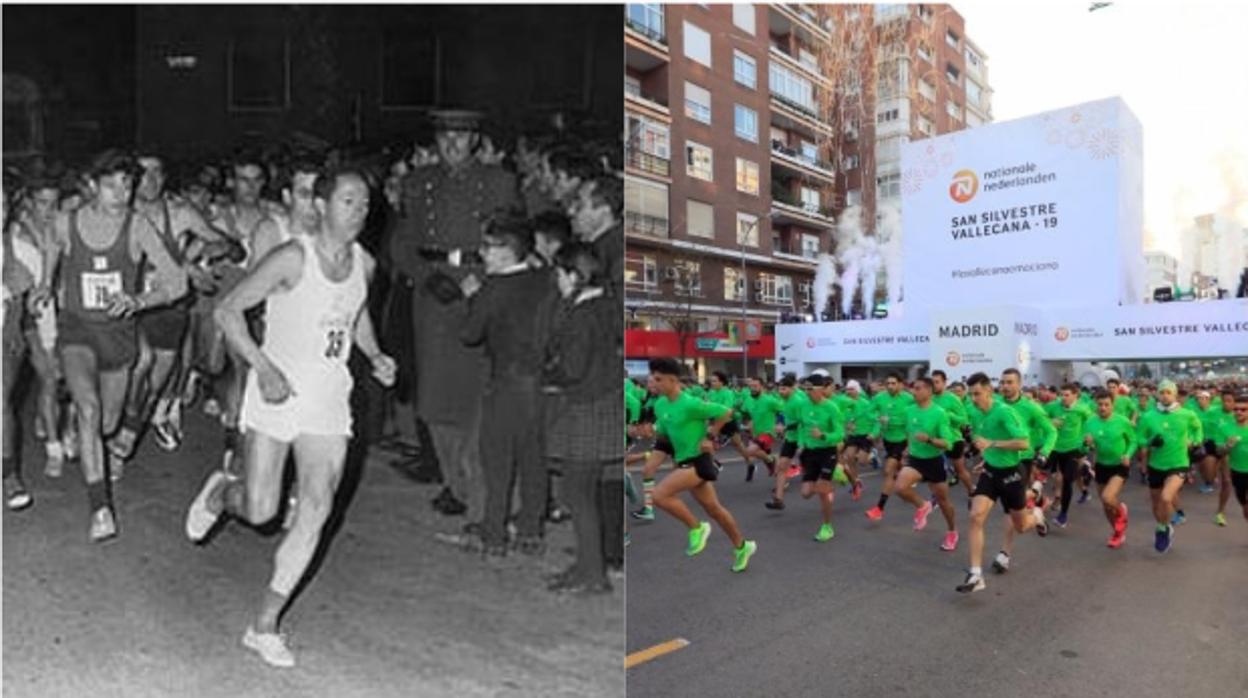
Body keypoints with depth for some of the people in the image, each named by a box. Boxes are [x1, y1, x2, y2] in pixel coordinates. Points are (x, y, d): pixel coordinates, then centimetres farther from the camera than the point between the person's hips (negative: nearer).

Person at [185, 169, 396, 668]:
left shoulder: (364, 265, 3)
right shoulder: (293, 258, -14)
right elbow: (228, 310, -11)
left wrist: (374, 356, 6)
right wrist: (263, 367, -21)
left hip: (330, 401, 4)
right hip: (276, 394, -4)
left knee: (316, 511, -3)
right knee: (260, 510, 2)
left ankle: (265, 626, 11)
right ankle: (219, 493, 41)